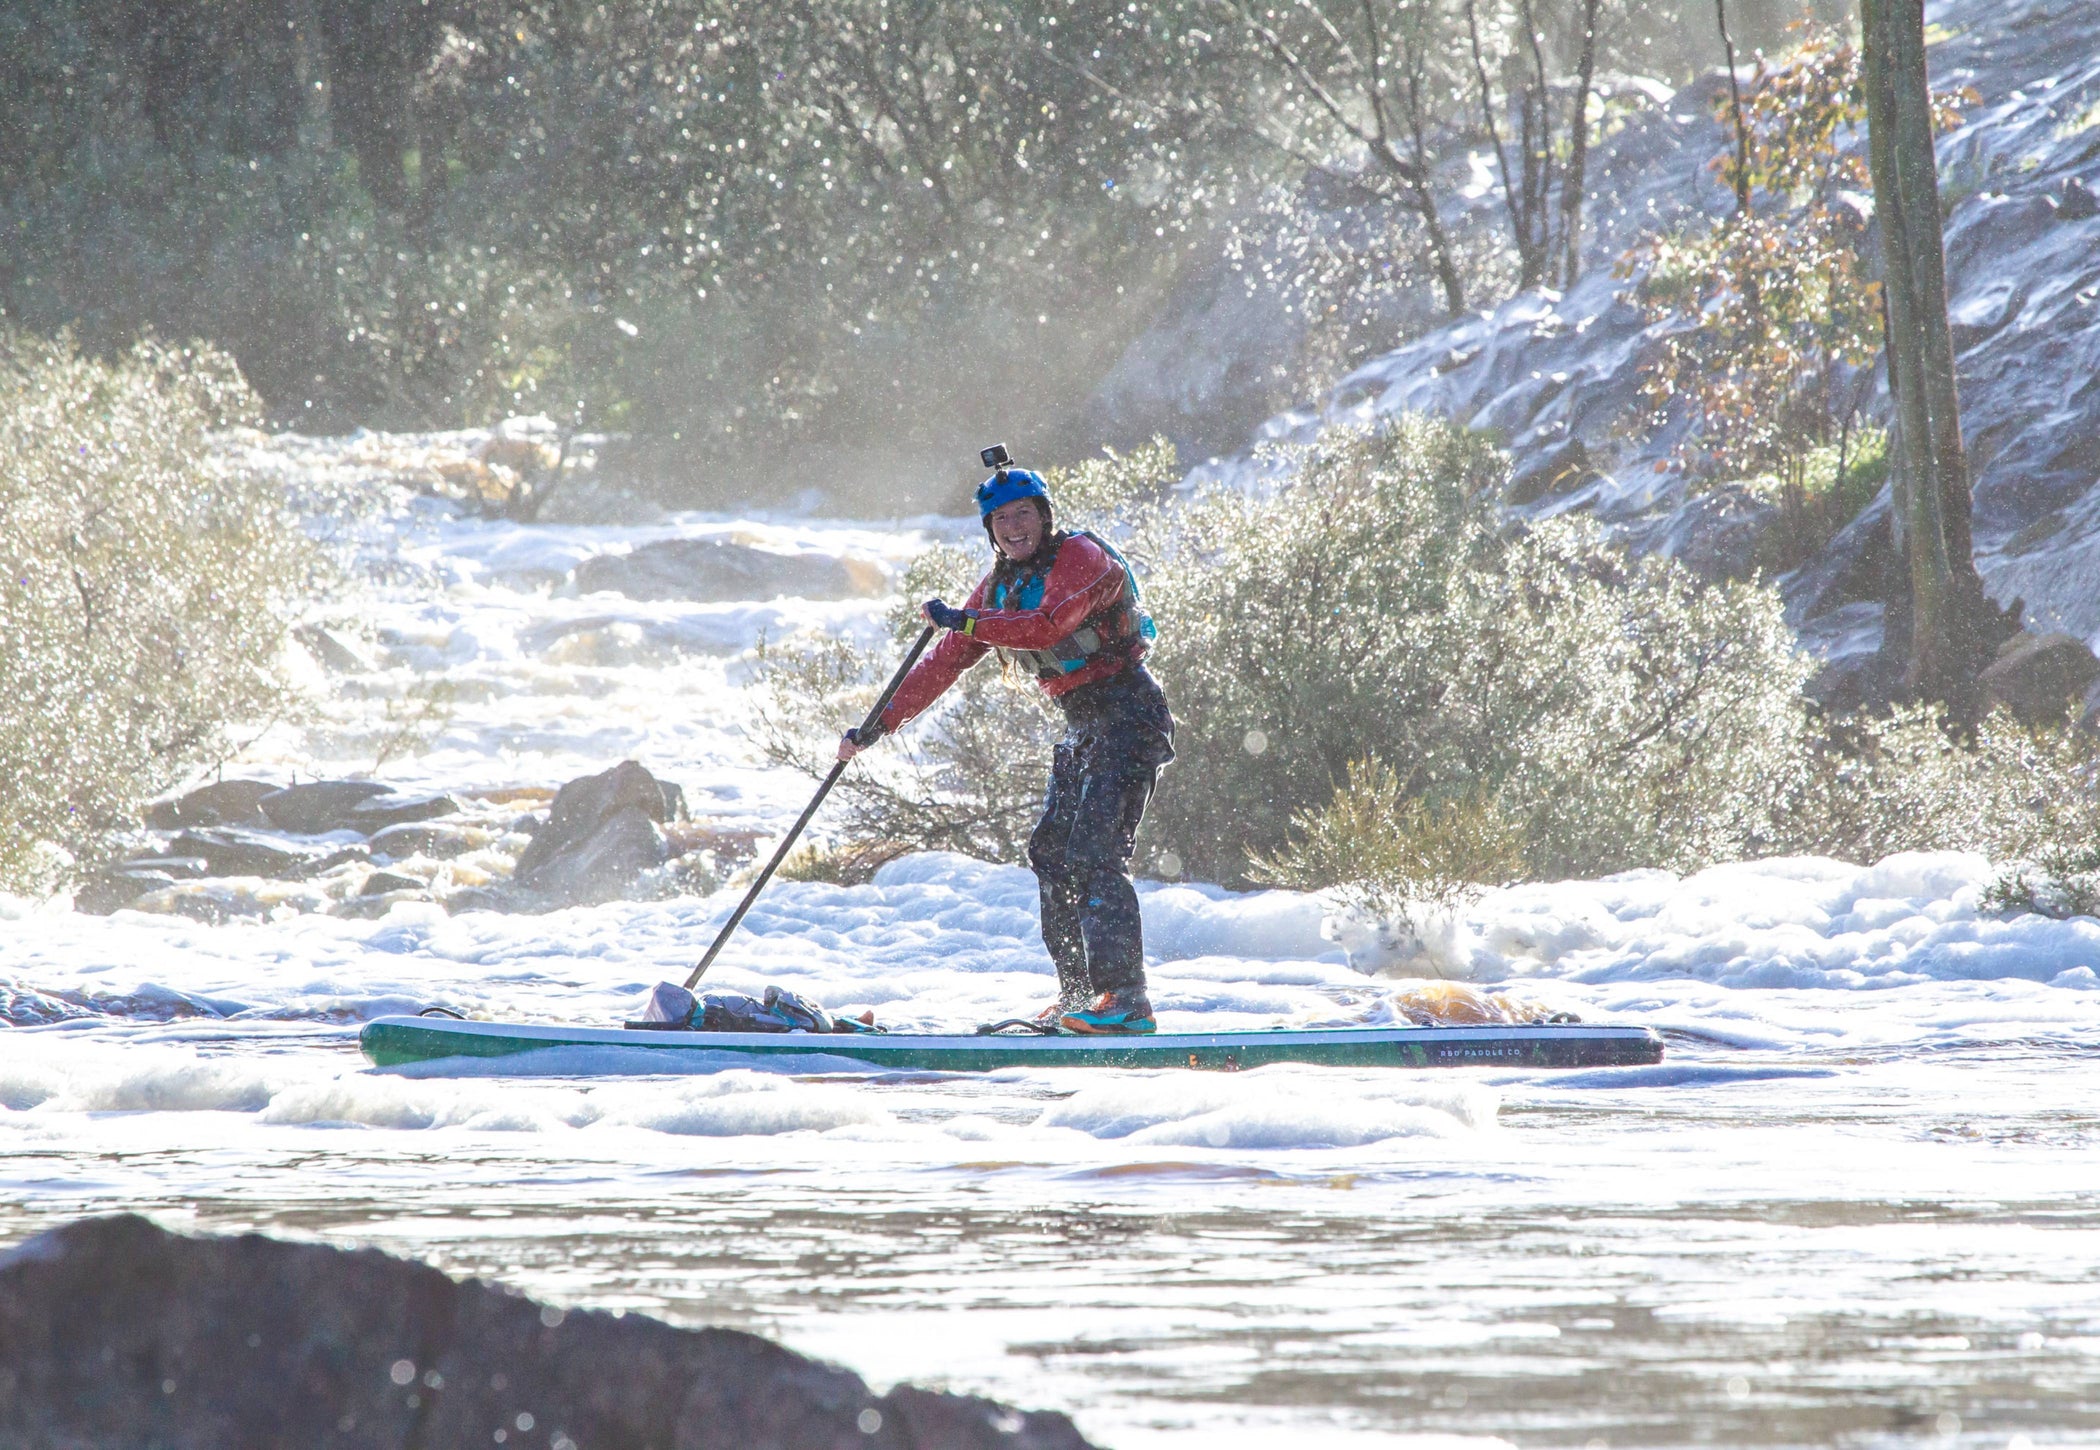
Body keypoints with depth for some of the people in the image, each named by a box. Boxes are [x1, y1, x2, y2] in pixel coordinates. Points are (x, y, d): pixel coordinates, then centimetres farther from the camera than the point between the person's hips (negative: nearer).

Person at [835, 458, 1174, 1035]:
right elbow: (945, 662, 14)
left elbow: (1048, 626, -30)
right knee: (1052, 852, 6)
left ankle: (1126, 997, -24)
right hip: (1082, 725, 9)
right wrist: (879, 725, 10)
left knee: (1094, 853, -18)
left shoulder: (1081, 558, -13)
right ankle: (1078, 992, 11)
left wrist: (965, 621, -24)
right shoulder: (1000, 585, 11)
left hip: (1127, 715, -9)